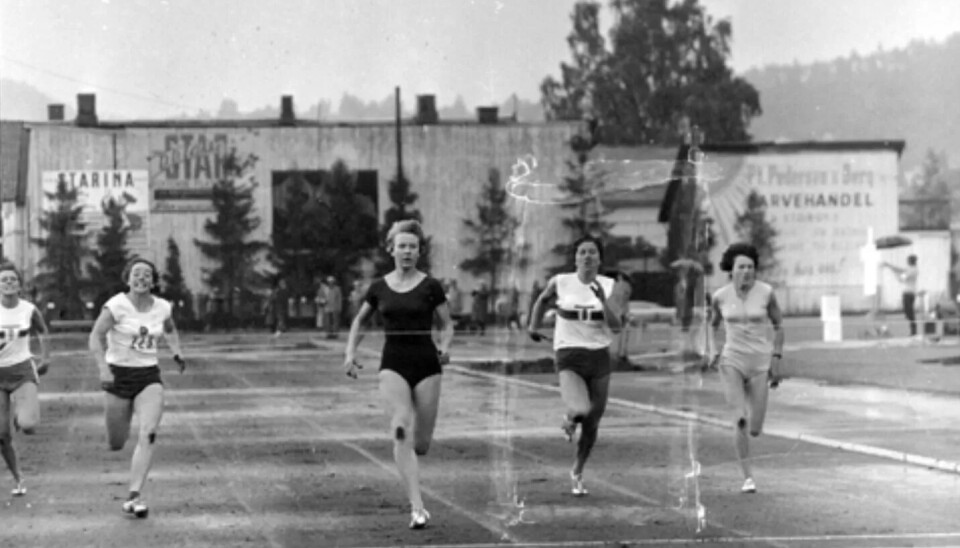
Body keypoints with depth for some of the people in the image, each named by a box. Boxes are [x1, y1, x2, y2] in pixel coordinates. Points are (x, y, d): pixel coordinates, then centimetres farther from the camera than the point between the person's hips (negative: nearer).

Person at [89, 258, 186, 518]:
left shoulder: (162, 308, 2)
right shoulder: (117, 305, -12)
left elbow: (170, 330, 24)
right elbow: (96, 337, -16)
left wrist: (177, 352, 6)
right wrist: (103, 369, -29)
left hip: (149, 378, 2)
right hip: (118, 377, -2)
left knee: (148, 435, -19)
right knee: (116, 444, 5)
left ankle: (133, 498, -20)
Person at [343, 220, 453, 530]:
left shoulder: (430, 286, 1)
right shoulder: (379, 288, 6)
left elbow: (447, 324, 8)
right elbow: (359, 321, 21)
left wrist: (445, 347, -12)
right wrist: (350, 353, 8)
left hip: (426, 364, 0)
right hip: (393, 363, 0)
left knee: (421, 442, 2)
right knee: (401, 430, -21)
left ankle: (406, 462, 43)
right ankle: (417, 508, -22)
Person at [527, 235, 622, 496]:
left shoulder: (609, 286, -1)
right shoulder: (560, 283, -2)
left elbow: (616, 323, -12)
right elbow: (542, 299, 20)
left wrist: (602, 298, -25)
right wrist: (533, 325, 17)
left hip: (599, 357, 3)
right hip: (569, 357, -2)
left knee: (592, 423, 9)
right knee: (581, 410, -27)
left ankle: (577, 473, 33)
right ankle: (569, 419, 12)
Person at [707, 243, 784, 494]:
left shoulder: (766, 292, -6)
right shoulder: (720, 296, -3)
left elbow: (778, 326, 4)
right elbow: (713, 325, 16)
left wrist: (776, 360, -4)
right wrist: (713, 351, -1)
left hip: (760, 362, 0)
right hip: (731, 362, 0)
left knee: (755, 429, 0)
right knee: (740, 421, -19)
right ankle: (747, 477, -6)